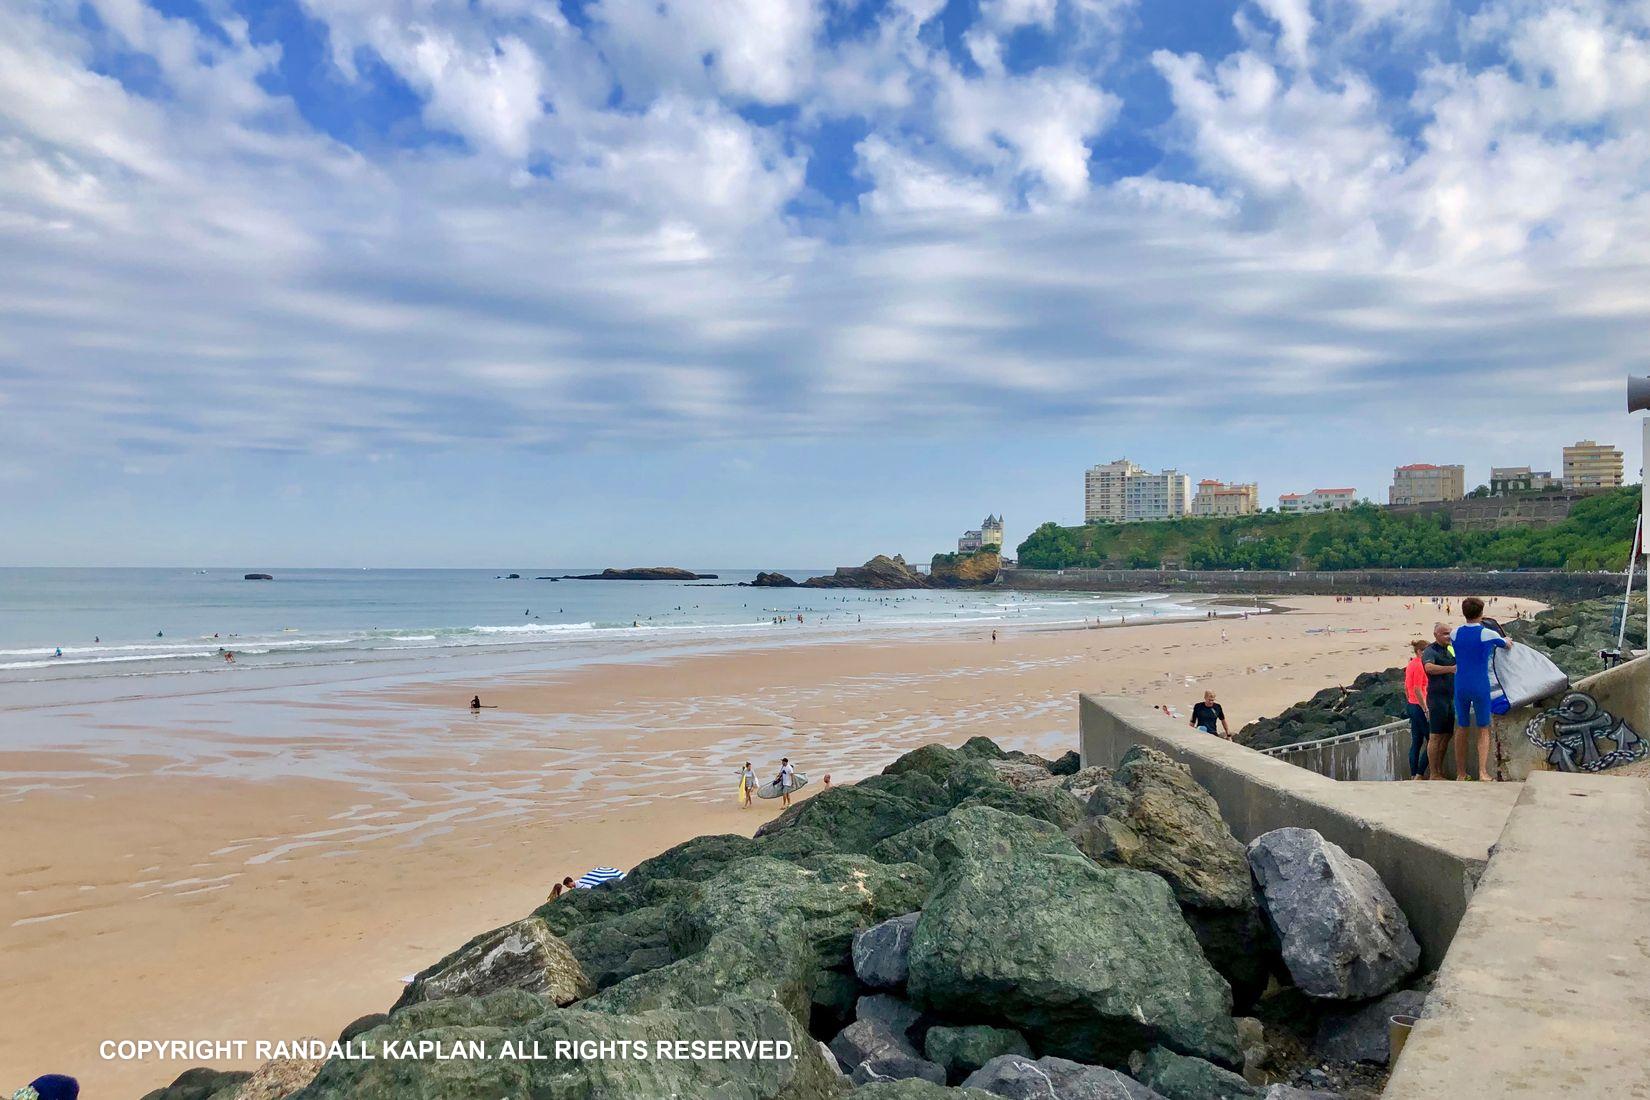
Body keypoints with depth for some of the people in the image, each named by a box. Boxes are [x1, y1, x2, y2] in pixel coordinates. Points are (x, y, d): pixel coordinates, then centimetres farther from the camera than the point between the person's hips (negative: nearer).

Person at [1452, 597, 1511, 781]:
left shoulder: (1455, 633, 1)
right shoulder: (1487, 634, -8)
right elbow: (1508, 645, 11)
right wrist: (1506, 640, 38)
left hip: (1461, 687, 3)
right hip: (1480, 687, -3)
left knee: (1463, 730, 13)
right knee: (1483, 730, 6)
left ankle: (1461, 773, 17)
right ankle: (1483, 773, -4)